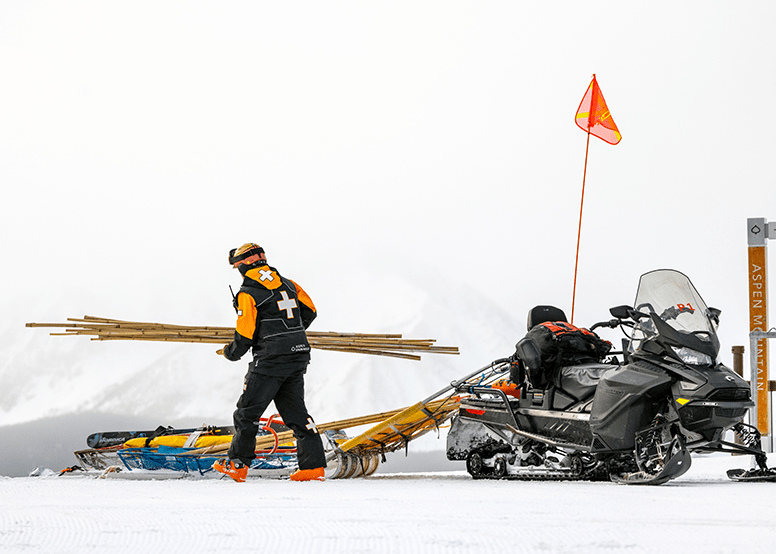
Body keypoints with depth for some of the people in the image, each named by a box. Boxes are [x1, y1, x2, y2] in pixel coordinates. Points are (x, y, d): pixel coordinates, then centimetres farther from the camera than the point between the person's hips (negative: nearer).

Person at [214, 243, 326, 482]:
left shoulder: (247, 294, -8)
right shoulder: (287, 284, 11)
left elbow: (244, 337, -10)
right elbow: (309, 311, 14)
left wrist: (229, 353, 9)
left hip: (270, 362, -6)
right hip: (299, 357, 7)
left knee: (247, 412, 6)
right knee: (295, 411, 12)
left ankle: (237, 465, 11)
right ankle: (314, 465, 4)